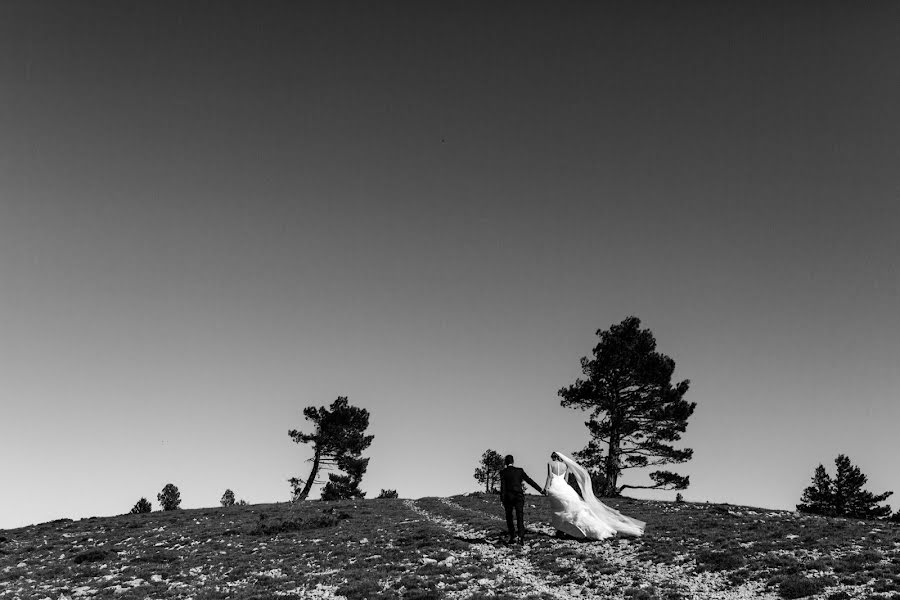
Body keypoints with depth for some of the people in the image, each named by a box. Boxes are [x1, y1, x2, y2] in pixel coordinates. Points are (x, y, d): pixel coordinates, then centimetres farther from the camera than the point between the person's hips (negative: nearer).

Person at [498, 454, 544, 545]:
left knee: (509, 517, 14)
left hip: (508, 497, -1)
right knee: (520, 517, -3)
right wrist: (540, 489, 8)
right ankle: (521, 536, -23)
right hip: (519, 496, 1)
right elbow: (529, 481, 3)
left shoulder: (503, 472, -2)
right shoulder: (519, 470, 3)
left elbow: (502, 486, -8)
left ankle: (512, 537, 13)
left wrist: (502, 500, -9)